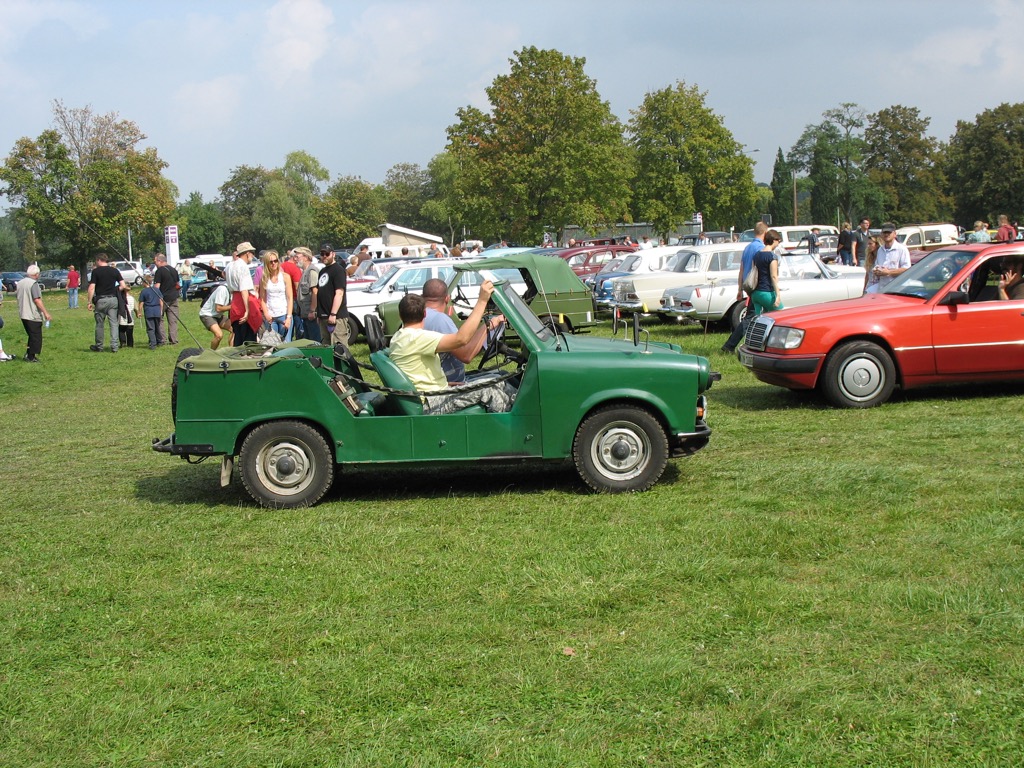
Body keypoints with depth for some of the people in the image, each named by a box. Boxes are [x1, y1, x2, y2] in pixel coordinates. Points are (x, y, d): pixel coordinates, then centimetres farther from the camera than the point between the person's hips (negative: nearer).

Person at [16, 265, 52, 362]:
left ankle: (28, 354, 16)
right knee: (36, 337, 2)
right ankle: (31, 357, 3)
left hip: (23, 314, 8)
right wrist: (45, 312, -19)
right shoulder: (33, 283, -15)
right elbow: (37, 300, -21)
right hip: (33, 316, -8)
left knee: (32, 336, 19)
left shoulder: (20, 283, 10)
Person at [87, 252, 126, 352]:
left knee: (99, 324, 8)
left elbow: (91, 288, -9)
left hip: (101, 300, -3)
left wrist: (89, 302, -6)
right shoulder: (115, 270, 5)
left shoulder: (96, 271, -4)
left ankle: (99, 346, 16)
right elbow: (123, 286, 0)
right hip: (113, 299, 3)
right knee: (113, 323, 4)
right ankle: (114, 346, -2)